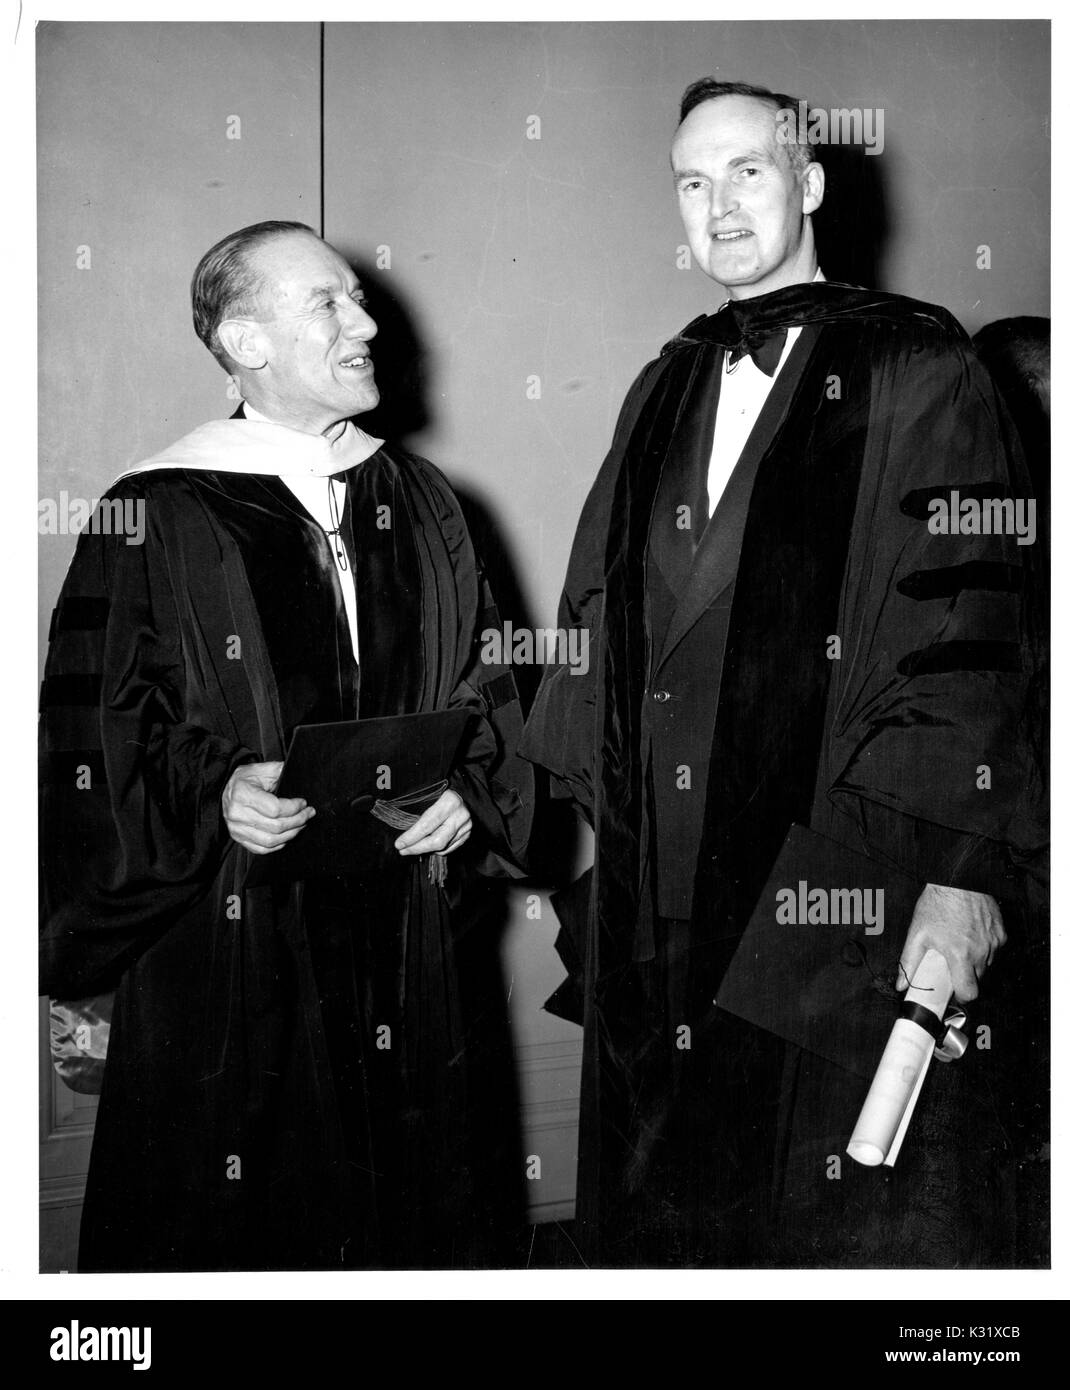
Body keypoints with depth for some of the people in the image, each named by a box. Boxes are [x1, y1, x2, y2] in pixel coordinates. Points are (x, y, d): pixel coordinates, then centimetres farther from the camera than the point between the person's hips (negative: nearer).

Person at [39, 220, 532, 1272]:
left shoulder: (418, 502, 8)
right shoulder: (158, 515, -7)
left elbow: (484, 677, 13)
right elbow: (94, 723, -6)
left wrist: (468, 788, -5)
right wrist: (213, 792, -21)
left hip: (397, 941, 4)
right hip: (224, 939, -4)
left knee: (405, 1202, 13)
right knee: (233, 1221, 6)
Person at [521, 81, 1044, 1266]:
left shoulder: (915, 368, -1)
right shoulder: (664, 389, 15)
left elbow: (970, 625, -9)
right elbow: (597, 615, 14)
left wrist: (963, 868, -17)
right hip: (656, 891, 5)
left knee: (854, 1216, 4)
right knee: (664, 1201, 14)